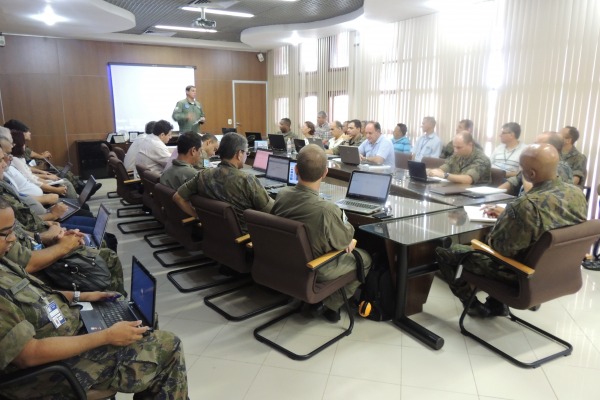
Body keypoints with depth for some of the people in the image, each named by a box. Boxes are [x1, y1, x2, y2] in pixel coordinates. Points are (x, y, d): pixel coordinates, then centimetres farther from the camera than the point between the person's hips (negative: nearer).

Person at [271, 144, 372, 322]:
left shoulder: (282, 194, -16)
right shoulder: (326, 209, -37)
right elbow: (345, 241, -17)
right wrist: (346, 225, 3)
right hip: (314, 271, -6)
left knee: (338, 242, 31)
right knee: (364, 258, 19)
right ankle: (331, 305, 22)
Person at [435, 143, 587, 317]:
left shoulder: (526, 205, -35)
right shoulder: (577, 193, -9)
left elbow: (498, 247, -23)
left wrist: (502, 218, -4)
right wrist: (507, 214, 10)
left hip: (520, 274, -7)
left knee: (443, 251, 6)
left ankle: (473, 304, 19)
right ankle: (496, 304, 35)